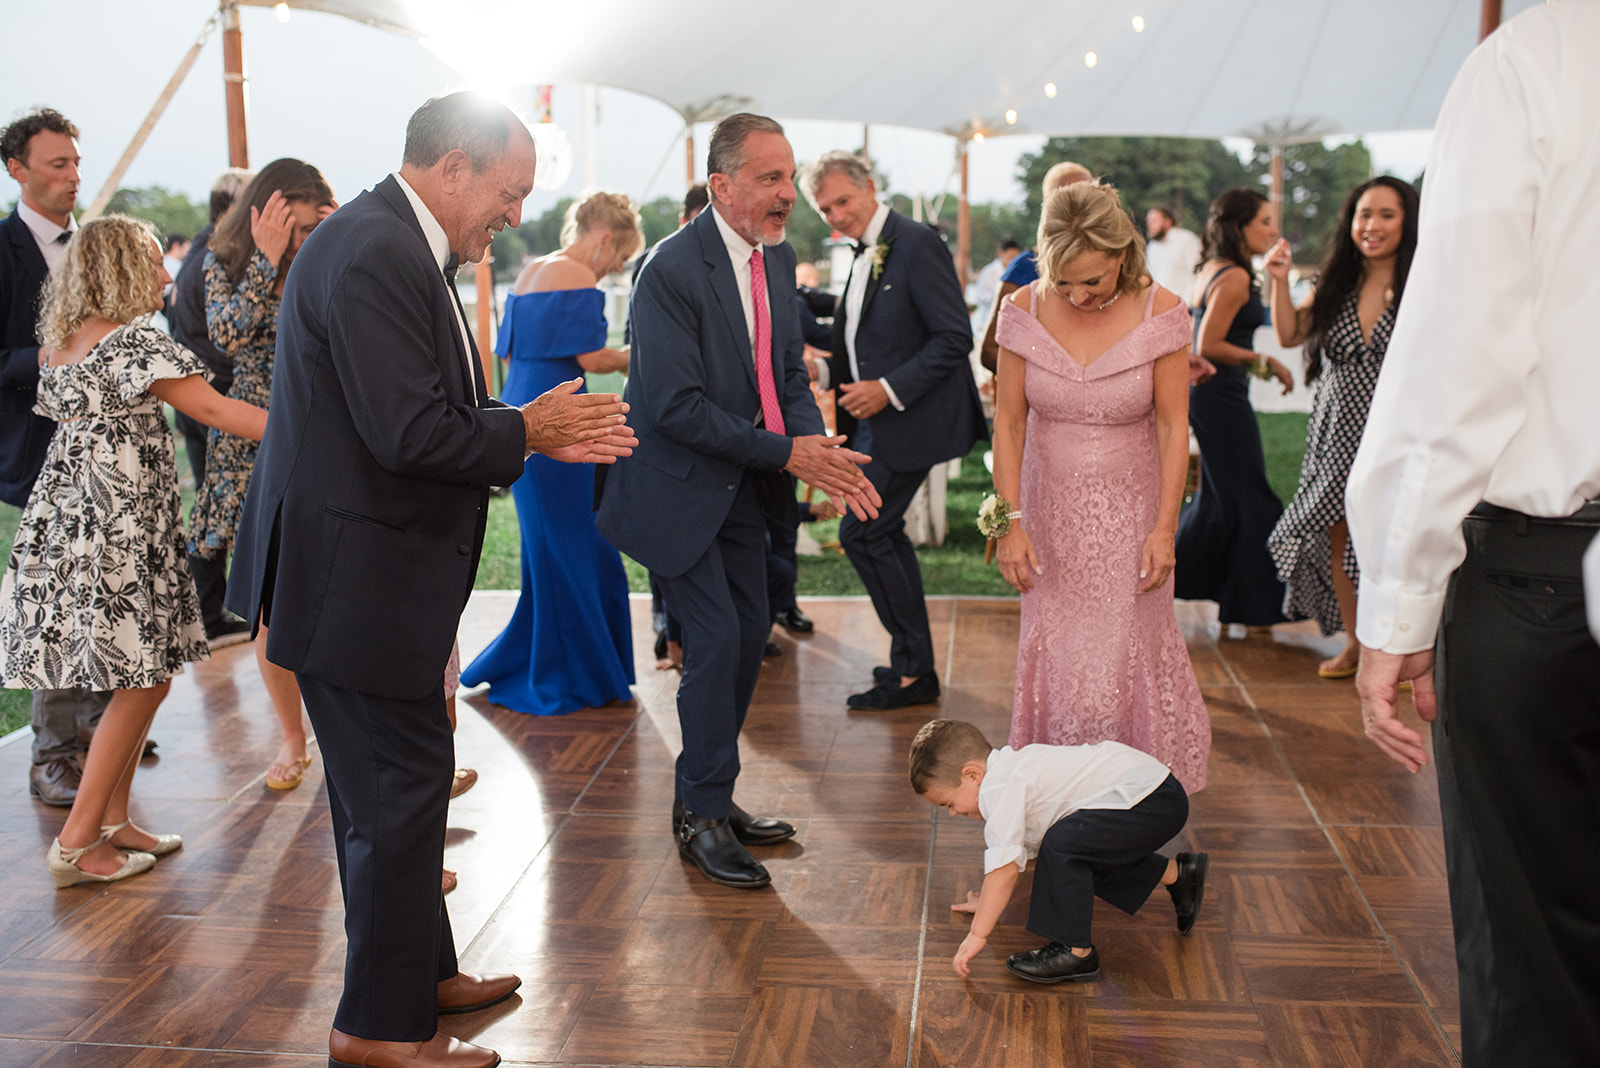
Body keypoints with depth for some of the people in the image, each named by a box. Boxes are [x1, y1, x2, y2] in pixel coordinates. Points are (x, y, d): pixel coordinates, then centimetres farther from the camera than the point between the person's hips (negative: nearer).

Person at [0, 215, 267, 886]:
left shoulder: (61, 345, 14)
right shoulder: (133, 341, -13)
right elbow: (213, 409, -17)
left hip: (70, 522, 9)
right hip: (116, 527, -9)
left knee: (135, 680, 14)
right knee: (142, 683, -1)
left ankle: (113, 823, 20)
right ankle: (76, 843, 4)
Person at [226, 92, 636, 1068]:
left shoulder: (409, 251, 12)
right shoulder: (372, 253, -21)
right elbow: (411, 436, -26)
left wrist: (541, 436, 4)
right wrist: (525, 430, -11)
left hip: (378, 573, 11)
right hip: (355, 577, -11)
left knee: (397, 786, 20)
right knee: (400, 789, -1)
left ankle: (421, 972, 36)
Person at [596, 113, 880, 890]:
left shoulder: (778, 258, 3)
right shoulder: (673, 269, -22)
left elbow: (788, 373, 8)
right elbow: (677, 405, -25)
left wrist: (820, 446, -12)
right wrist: (786, 453, -23)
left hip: (742, 483, 8)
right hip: (680, 485, -8)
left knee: (751, 633, 11)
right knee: (716, 639, -8)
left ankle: (707, 797, 27)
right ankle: (703, 815, 9)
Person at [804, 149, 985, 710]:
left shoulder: (916, 244, -15)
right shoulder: (864, 254, 12)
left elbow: (954, 338, -19)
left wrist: (889, 390, -22)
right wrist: (824, 375, 5)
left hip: (909, 419, -9)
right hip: (877, 419, 9)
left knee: (861, 532, -8)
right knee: (883, 535, 14)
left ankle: (912, 670, 5)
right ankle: (915, 664, 27)